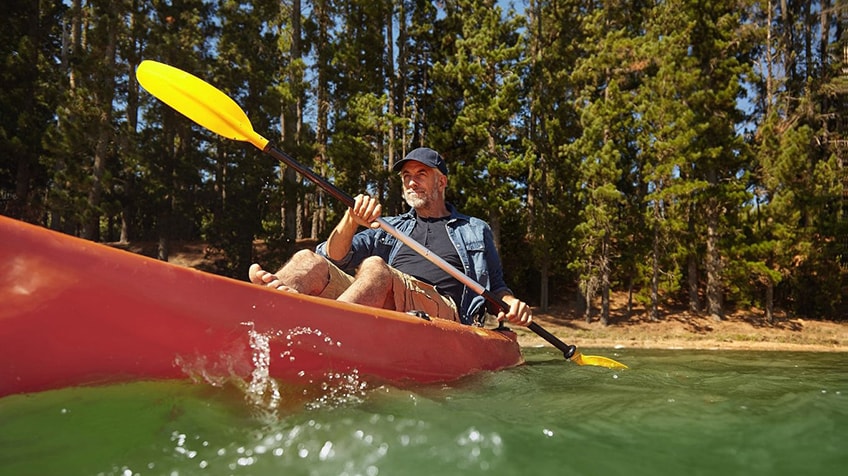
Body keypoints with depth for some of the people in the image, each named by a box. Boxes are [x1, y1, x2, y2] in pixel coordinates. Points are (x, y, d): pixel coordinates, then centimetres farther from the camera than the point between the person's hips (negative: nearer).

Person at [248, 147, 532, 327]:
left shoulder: (475, 230, 28)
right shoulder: (389, 228, 30)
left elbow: (495, 288, 27)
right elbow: (336, 259, 15)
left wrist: (511, 302, 2)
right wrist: (351, 222, -7)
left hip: (443, 310, -3)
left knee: (375, 267, -34)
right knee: (309, 261, -21)